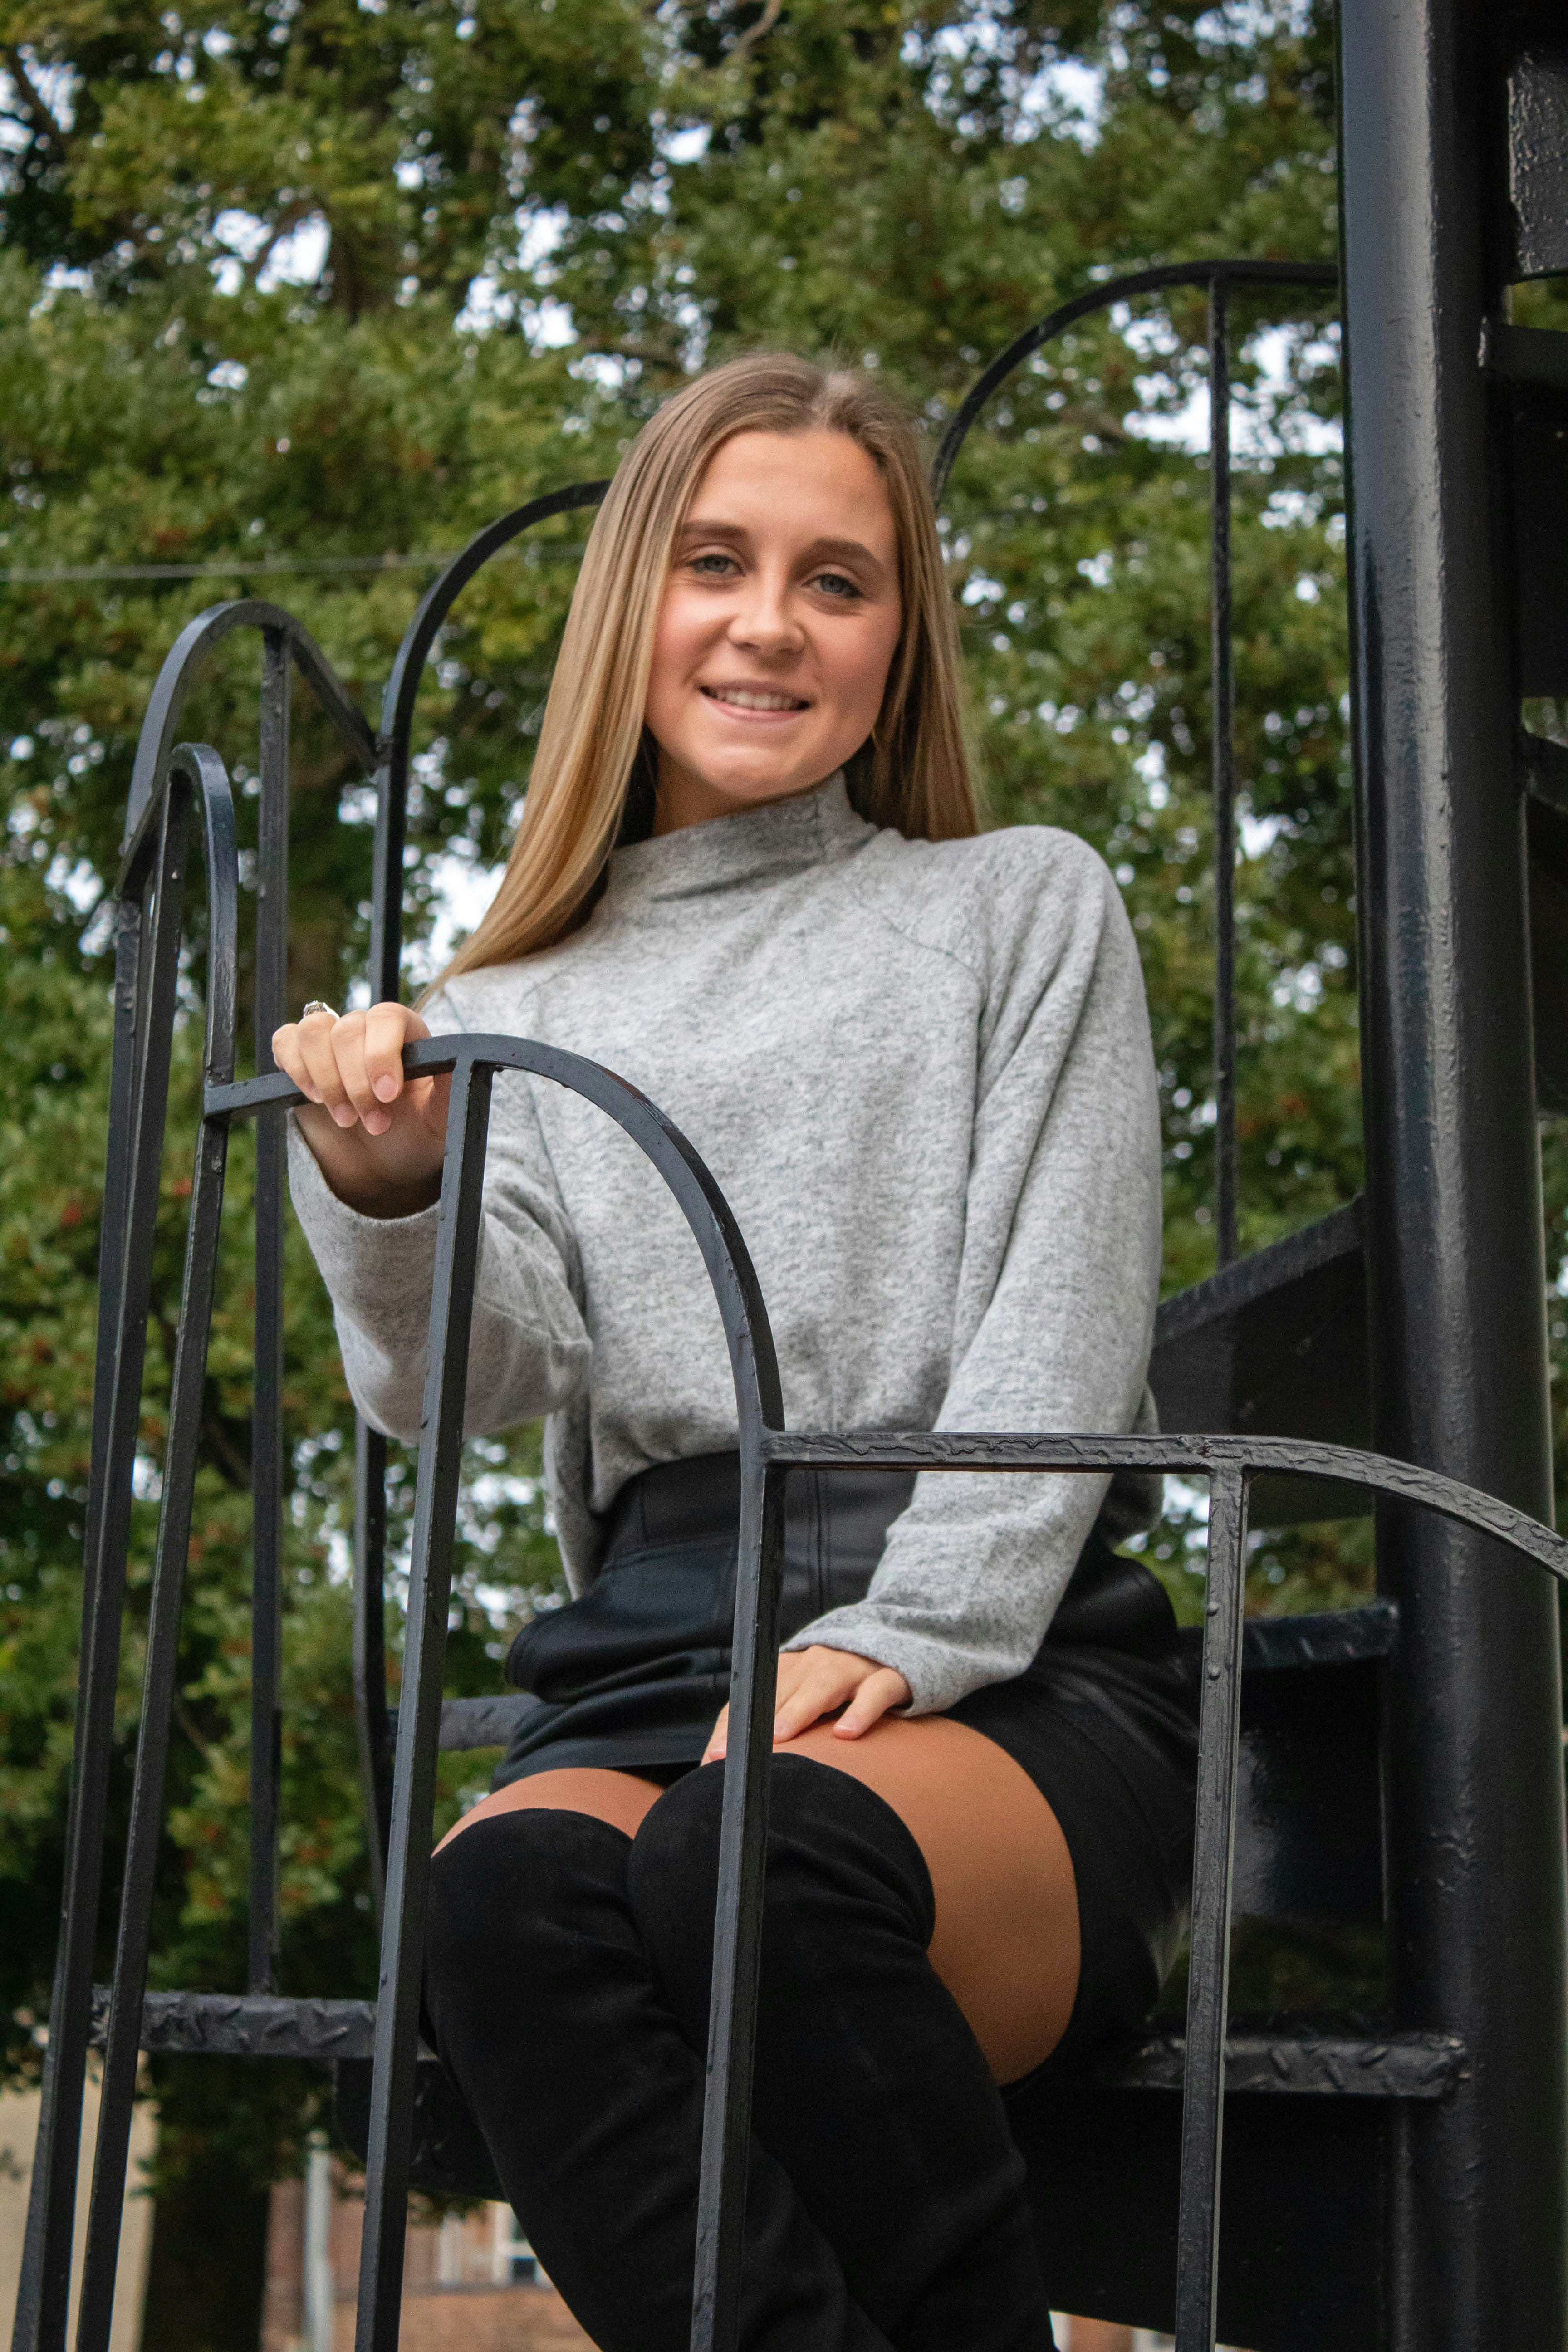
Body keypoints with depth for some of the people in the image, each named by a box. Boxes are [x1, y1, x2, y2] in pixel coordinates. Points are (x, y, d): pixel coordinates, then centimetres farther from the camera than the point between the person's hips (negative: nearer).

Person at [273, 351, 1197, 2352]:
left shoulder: (1024, 909, 17)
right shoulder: (519, 1007, 22)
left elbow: (1062, 1325, 4)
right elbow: (472, 1379, 5)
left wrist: (898, 1637, -12)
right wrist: (389, 1197, -18)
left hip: (1008, 1659, -2)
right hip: (652, 1656, 2)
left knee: (757, 1850, -36)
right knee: (505, 1887, -34)